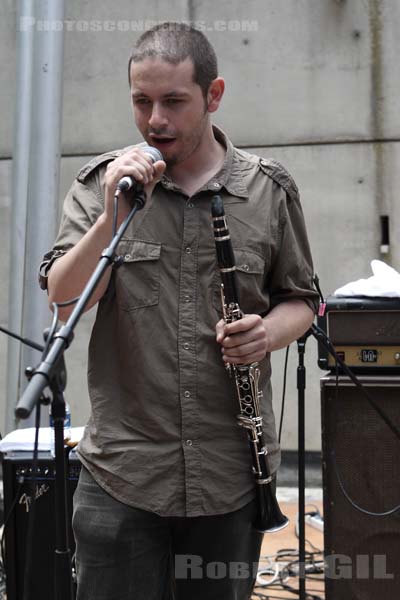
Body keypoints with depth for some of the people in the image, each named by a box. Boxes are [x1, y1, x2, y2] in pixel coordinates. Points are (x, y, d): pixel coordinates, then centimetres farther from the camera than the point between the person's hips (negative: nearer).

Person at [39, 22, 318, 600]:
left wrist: (270, 332, -9)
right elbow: (63, 301, -6)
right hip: (121, 473, -1)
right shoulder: (100, 183, 2)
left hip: (233, 474, 1)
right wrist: (113, 214, -18)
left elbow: (300, 299, 12)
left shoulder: (270, 190, 4)